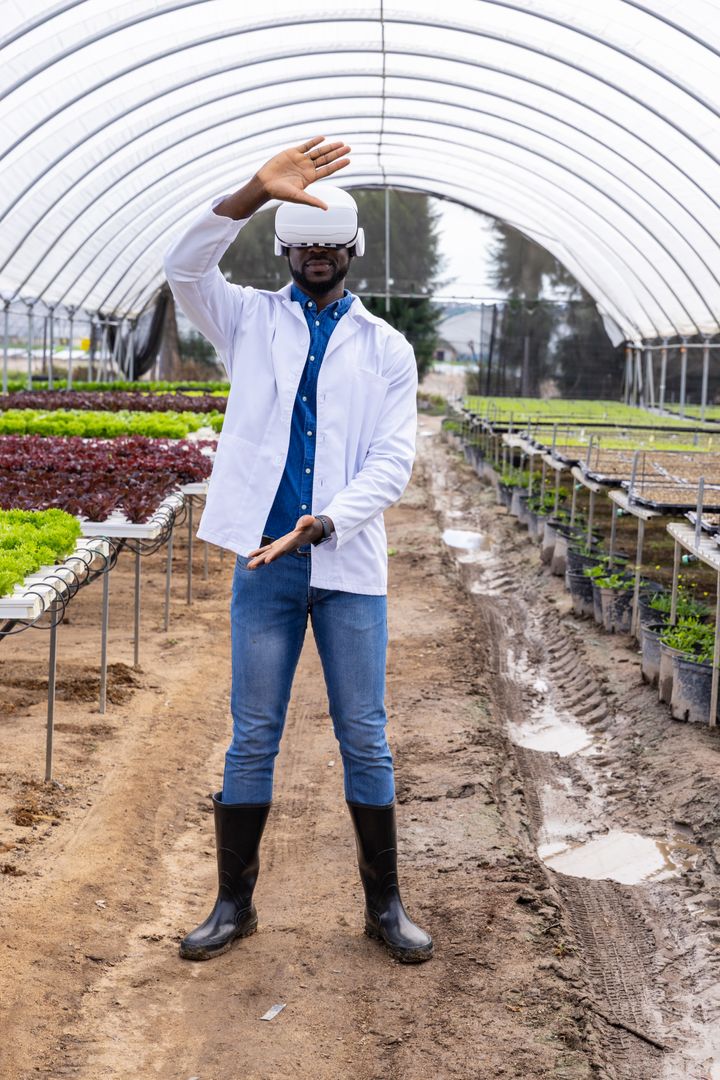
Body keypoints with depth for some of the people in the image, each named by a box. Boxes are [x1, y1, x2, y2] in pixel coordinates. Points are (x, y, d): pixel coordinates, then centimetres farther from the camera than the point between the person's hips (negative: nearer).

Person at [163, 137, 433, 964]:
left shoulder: (386, 348, 5)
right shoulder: (252, 321, 6)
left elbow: (392, 461, -3)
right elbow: (184, 270, -13)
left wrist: (324, 523, -20)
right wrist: (258, 191, -26)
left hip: (349, 565, 0)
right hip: (265, 560, 0)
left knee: (365, 739, 6)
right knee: (252, 738, 7)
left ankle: (384, 905, 18)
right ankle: (234, 903, 18)